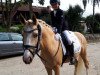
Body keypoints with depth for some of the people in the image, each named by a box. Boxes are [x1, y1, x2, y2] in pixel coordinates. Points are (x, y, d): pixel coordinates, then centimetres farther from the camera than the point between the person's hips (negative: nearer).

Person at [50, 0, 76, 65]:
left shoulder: (61, 12, -11)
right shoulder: (51, 13, 6)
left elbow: (61, 22, -21)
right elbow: (53, 22, 7)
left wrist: (59, 32, -31)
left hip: (63, 28, -6)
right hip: (55, 29, 6)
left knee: (69, 40, -26)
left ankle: (72, 57, -15)